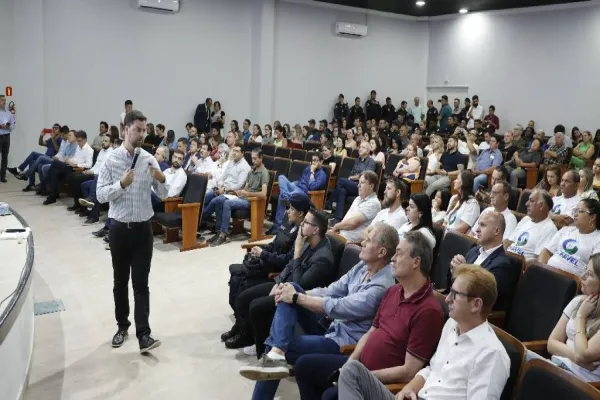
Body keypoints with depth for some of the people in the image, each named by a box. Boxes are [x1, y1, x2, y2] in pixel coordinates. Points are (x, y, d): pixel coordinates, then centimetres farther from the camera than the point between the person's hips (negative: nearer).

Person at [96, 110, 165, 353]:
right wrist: (121, 184, -25)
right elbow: (100, 195, -10)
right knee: (120, 281, 13)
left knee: (141, 283, 0)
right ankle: (122, 326, 29)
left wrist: (161, 180, -20)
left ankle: (143, 334, 0)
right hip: (119, 228, 0)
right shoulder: (112, 160, -5)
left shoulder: (149, 160, 0)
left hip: (143, 228, 0)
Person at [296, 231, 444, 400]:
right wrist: (350, 364, -2)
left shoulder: (429, 310, -23)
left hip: (383, 382, -9)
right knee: (304, 364, 11)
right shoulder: (392, 291, 7)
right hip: (359, 364, 9)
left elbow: (409, 372, -23)